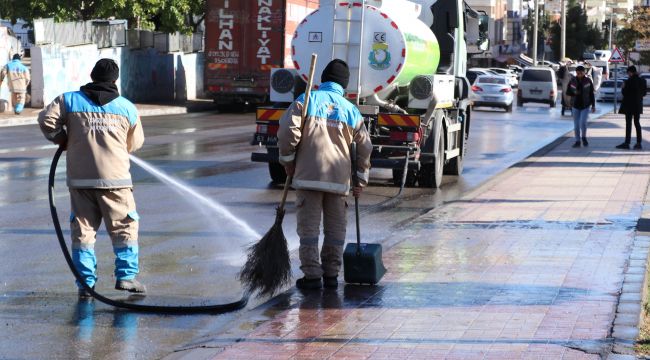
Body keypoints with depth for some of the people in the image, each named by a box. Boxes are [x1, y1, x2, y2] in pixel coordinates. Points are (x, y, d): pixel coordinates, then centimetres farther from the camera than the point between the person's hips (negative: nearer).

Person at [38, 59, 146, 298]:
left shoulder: (69, 100, 3)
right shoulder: (127, 107, 4)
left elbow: (46, 120, -4)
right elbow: (135, 143, 11)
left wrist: (62, 140, 12)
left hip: (80, 178, 1)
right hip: (115, 179, -1)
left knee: (83, 229, 8)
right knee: (124, 227, 9)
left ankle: (85, 282, 7)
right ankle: (126, 275, 2)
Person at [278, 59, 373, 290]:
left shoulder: (307, 100, 1)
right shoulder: (351, 110, 11)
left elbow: (288, 132, -8)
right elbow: (364, 148, 12)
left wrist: (288, 161, 5)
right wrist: (361, 180, 20)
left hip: (308, 175, -3)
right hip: (339, 179, 3)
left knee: (309, 227, 1)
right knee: (336, 228, 13)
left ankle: (312, 275, -1)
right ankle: (331, 274, 15)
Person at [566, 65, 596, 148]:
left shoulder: (588, 81, -2)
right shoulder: (572, 81, 0)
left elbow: (591, 94, 3)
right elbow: (567, 92, 4)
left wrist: (593, 105, 2)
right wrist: (574, 93, -18)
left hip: (585, 106, -2)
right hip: (575, 105, 2)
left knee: (583, 122, -16)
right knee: (576, 125, 4)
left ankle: (584, 137, 9)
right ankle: (577, 141, 16)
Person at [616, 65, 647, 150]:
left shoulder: (629, 81, -18)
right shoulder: (642, 81, 3)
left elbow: (624, 93, -16)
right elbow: (644, 93, 9)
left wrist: (623, 87, 2)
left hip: (629, 105, -6)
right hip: (638, 105, 6)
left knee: (628, 124, -2)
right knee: (637, 123, 12)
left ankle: (627, 143, -1)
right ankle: (639, 143, 12)